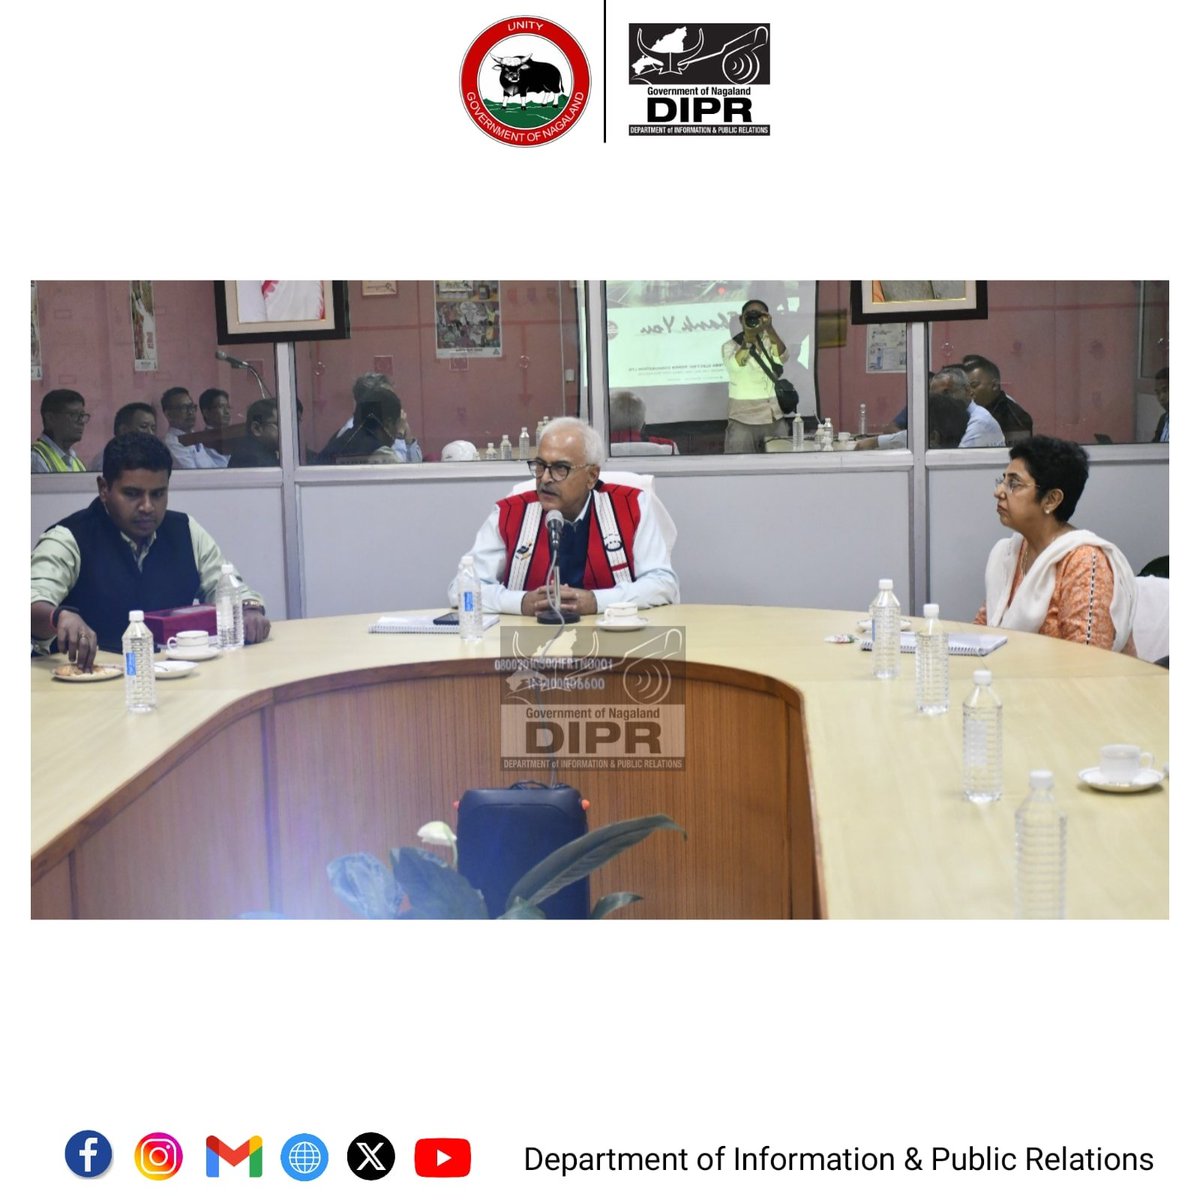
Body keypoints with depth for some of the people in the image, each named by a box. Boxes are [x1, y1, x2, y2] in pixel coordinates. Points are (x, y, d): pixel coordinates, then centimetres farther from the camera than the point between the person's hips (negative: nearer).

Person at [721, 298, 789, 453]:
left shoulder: (771, 342, 8)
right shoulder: (730, 346, 1)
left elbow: (782, 357, -14)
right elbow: (736, 365, -21)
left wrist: (769, 329, -27)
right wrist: (748, 336, -31)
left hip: (776, 420, 3)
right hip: (743, 421, -3)